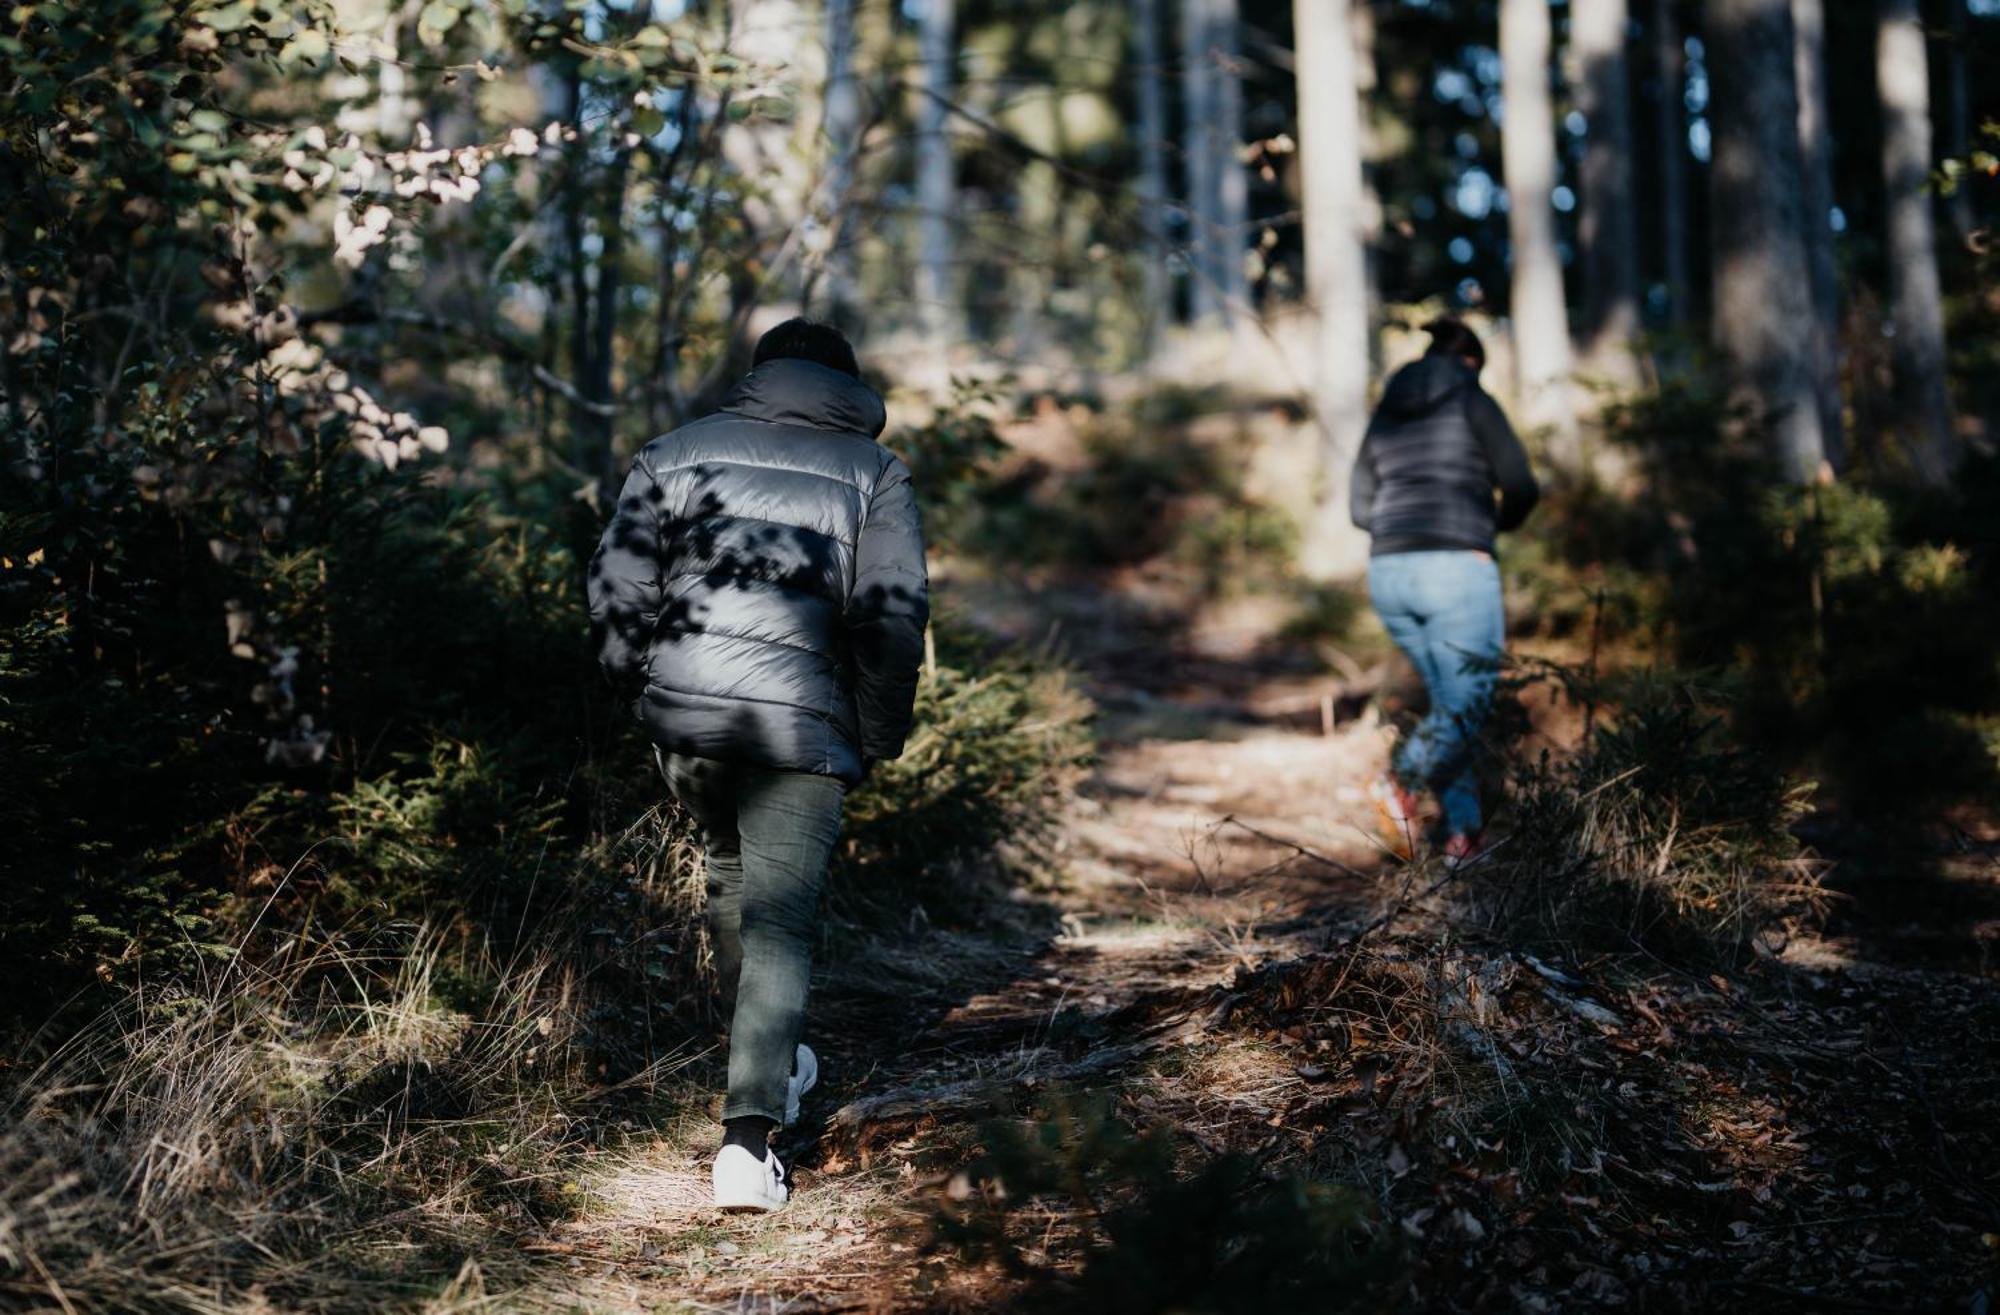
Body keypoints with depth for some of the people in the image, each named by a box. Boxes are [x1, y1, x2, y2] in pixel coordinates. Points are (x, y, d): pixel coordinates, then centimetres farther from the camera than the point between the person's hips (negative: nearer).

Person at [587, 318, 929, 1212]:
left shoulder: (680, 449, 11)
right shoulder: (875, 473, 6)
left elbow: (617, 586, 5)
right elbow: (894, 619, -3)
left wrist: (644, 687, 17)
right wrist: (879, 737, 6)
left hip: (682, 715, 3)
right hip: (802, 731, -3)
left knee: (731, 872, 26)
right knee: (779, 919, -1)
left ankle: (772, 1064, 41)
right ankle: (749, 1132, -13)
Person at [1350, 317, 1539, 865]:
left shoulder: (1386, 413, 17)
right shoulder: (1473, 403, 2)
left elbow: (1363, 509, 18)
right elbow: (1521, 486, -4)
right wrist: (1501, 521, 17)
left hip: (1390, 572, 6)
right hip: (1457, 570, -6)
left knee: (1450, 700, 16)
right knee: (1467, 703, -3)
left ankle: (1462, 833, 8)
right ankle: (1401, 781, -30)